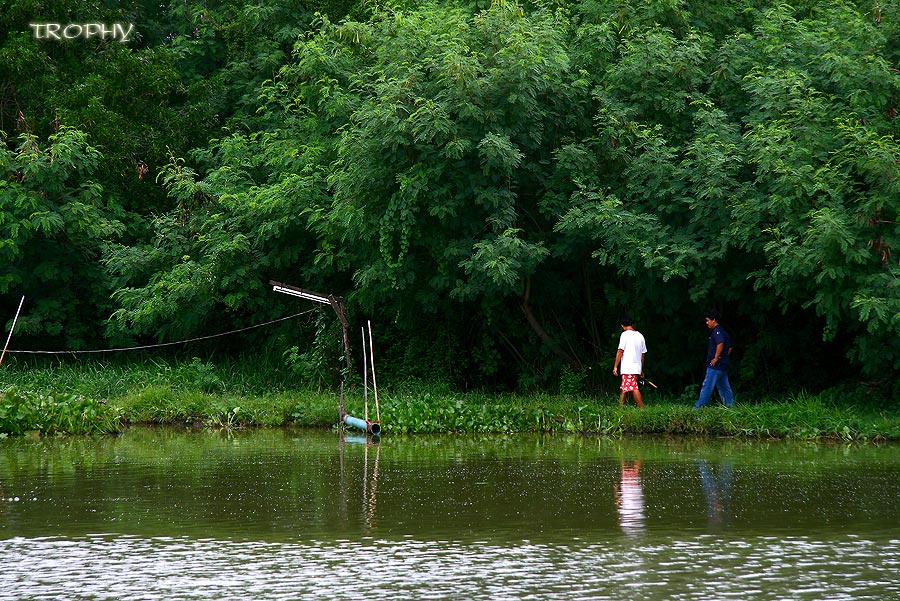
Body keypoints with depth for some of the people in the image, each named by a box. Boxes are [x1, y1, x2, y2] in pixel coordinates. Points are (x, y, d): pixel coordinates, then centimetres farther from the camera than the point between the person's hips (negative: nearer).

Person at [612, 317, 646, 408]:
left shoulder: (625, 334, -6)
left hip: (628, 368, -7)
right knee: (624, 389, 14)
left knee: (634, 389, -10)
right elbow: (643, 353, 17)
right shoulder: (640, 336, 14)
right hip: (637, 367, 7)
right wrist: (641, 370, 24)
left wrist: (615, 366, -7)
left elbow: (620, 351, -11)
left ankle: (642, 409, -14)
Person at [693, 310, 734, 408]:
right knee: (724, 387, 12)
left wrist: (716, 358, -23)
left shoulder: (717, 331, -12)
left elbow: (720, 343, -28)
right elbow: (729, 347, 25)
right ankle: (730, 406, 11)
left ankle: (699, 406, -9)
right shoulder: (723, 332, 19)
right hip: (723, 365, 10)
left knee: (707, 386, -9)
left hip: (715, 366, -10)